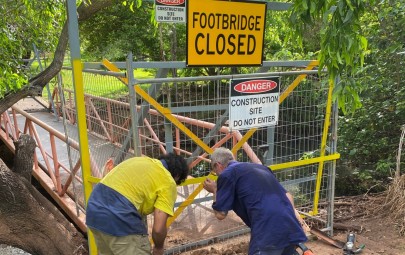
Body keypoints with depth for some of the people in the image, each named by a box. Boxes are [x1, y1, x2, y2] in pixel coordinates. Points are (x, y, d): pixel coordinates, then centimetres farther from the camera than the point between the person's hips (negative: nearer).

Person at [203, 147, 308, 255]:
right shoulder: (260, 167, 26)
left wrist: (215, 190, 22)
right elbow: (287, 195, 24)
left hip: (268, 232, -8)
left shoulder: (227, 174, 5)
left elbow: (220, 214, 6)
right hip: (291, 229, 8)